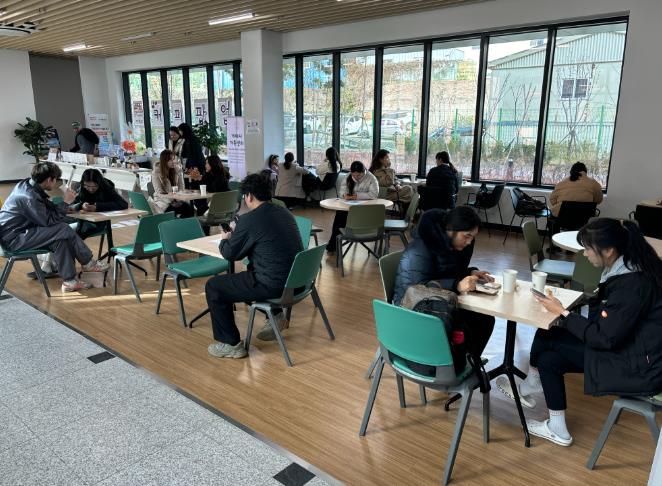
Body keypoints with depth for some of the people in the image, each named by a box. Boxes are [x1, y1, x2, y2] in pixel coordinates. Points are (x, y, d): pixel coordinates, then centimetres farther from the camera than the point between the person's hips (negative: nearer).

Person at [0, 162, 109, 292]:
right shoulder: (29, 197, -25)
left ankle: (69, 281, -4)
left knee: (61, 239, -4)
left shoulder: (26, 184, 4)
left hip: (19, 231, 10)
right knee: (64, 230, -19)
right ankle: (88, 263, -3)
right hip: (13, 239, -10)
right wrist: (66, 203, -16)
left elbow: (48, 208, 11)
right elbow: (49, 221, -21)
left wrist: (65, 204, -5)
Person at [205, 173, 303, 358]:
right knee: (252, 272, 35)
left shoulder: (248, 220, -14)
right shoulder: (284, 213, 9)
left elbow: (230, 254, -1)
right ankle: (276, 314, 25)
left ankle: (231, 344, 13)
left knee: (213, 287, 8)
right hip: (296, 280, 8)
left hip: (274, 286, -8)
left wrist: (225, 239, 19)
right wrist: (236, 233, 26)